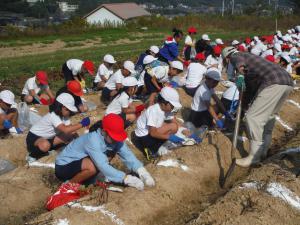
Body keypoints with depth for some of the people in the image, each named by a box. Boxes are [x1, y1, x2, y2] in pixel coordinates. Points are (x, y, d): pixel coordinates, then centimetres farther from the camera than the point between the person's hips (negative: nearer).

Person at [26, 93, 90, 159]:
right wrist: (81, 124, -43)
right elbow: (65, 130, -42)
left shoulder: (64, 116, -2)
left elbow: (69, 129, -9)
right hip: (34, 137, -9)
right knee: (45, 145, -43)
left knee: (72, 136, -7)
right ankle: (34, 153, -10)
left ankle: (48, 147, 3)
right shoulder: (53, 116, -30)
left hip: (48, 137, 9)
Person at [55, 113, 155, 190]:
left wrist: (142, 171, -32)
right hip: (63, 166, -7)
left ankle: (85, 178, 3)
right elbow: (103, 167, -37)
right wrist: (127, 179, -40)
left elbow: (128, 155, -17)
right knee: (92, 167, -36)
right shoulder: (93, 140, -33)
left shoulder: (114, 138, -12)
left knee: (112, 151, -5)